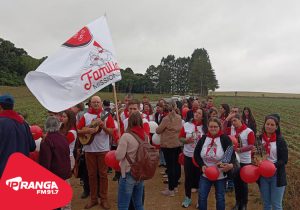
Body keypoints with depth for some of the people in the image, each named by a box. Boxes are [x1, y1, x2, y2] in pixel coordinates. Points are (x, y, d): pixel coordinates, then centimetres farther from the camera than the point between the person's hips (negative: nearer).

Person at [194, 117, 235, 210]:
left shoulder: (225, 138, -12)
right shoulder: (203, 138, -4)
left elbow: (232, 154, -12)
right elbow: (196, 154, 3)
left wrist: (230, 164, -32)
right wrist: (202, 165, -12)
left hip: (220, 175, -2)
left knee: (220, 198, 15)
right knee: (202, 197, 6)